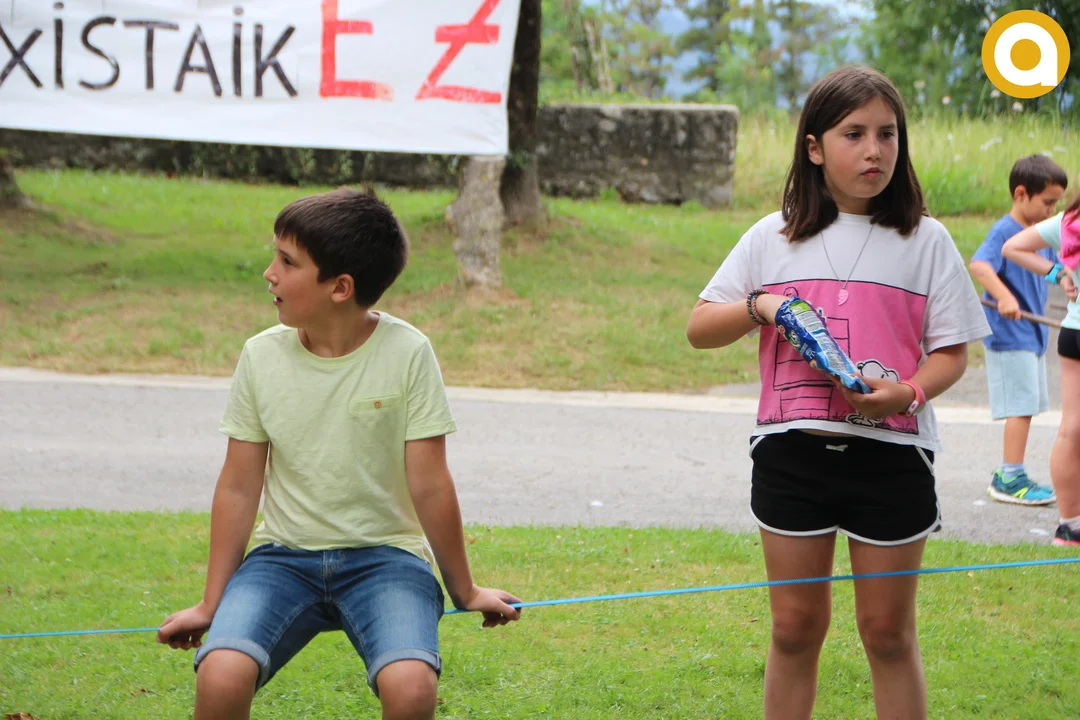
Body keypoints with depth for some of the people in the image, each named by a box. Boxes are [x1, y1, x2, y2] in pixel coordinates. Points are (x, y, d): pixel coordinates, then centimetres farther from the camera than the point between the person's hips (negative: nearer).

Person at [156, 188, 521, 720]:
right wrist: (212, 605, 6)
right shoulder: (261, 356, -3)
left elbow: (429, 488, -5)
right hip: (285, 556, 2)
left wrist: (464, 592, 2)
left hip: (384, 555, -2)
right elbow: (239, 487, 3)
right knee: (221, 675, -28)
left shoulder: (406, 353, -12)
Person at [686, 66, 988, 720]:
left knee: (889, 630, 6)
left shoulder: (925, 241, 2)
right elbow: (699, 328, 10)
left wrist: (908, 392, -19)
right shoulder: (773, 238, 6)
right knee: (796, 627, 9)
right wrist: (760, 306, -10)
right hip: (792, 451, 1)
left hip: (891, 457, -1)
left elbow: (952, 352, 1)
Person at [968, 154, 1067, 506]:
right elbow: (978, 265, -32)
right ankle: (1011, 480, -3)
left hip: (1032, 334, 9)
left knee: (1026, 407, 13)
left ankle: (1007, 475, 21)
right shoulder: (1005, 231, -15)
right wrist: (1004, 296, -45)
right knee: (1021, 405, -8)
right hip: (1009, 335, -9)